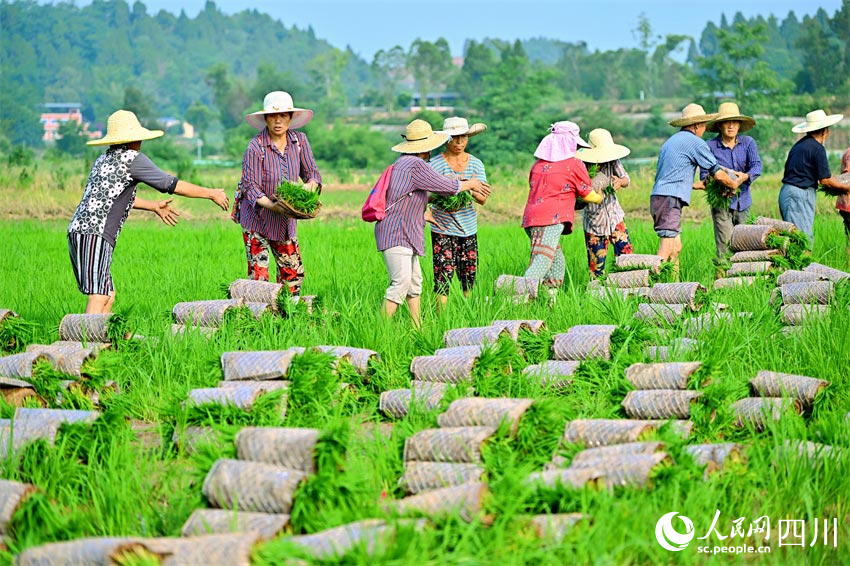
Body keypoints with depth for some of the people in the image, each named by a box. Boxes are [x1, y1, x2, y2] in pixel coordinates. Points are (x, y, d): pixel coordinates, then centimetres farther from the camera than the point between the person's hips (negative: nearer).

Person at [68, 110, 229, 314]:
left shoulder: (104, 159, 22)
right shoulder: (132, 158, -4)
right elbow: (173, 185, -1)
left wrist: (153, 206, 47)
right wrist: (211, 193, 9)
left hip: (77, 231, 9)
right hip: (94, 235, -9)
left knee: (108, 295, 12)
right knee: (99, 297, -16)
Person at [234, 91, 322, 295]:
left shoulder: (299, 140, -3)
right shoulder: (256, 147, -18)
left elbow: (312, 171, 4)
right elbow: (251, 187, -18)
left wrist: (311, 184, -20)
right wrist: (271, 205, -34)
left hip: (285, 220, 5)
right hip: (256, 219, -5)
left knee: (294, 273, 8)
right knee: (259, 274, -8)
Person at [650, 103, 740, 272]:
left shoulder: (670, 141, 23)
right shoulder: (694, 142, -3)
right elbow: (717, 173, -2)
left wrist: (698, 185, 39)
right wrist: (733, 184, 17)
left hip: (657, 196, 9)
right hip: (670, 199, -9)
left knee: (676, 247, 12)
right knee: (667, 247, -14)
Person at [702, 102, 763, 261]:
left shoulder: (748, 143, 6)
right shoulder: (710, 146, -3)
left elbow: (757, 165, -6)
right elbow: (704, 175, -6)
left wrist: (745, 176, -28)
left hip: (743, 202, 3)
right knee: (725, 247, -11)